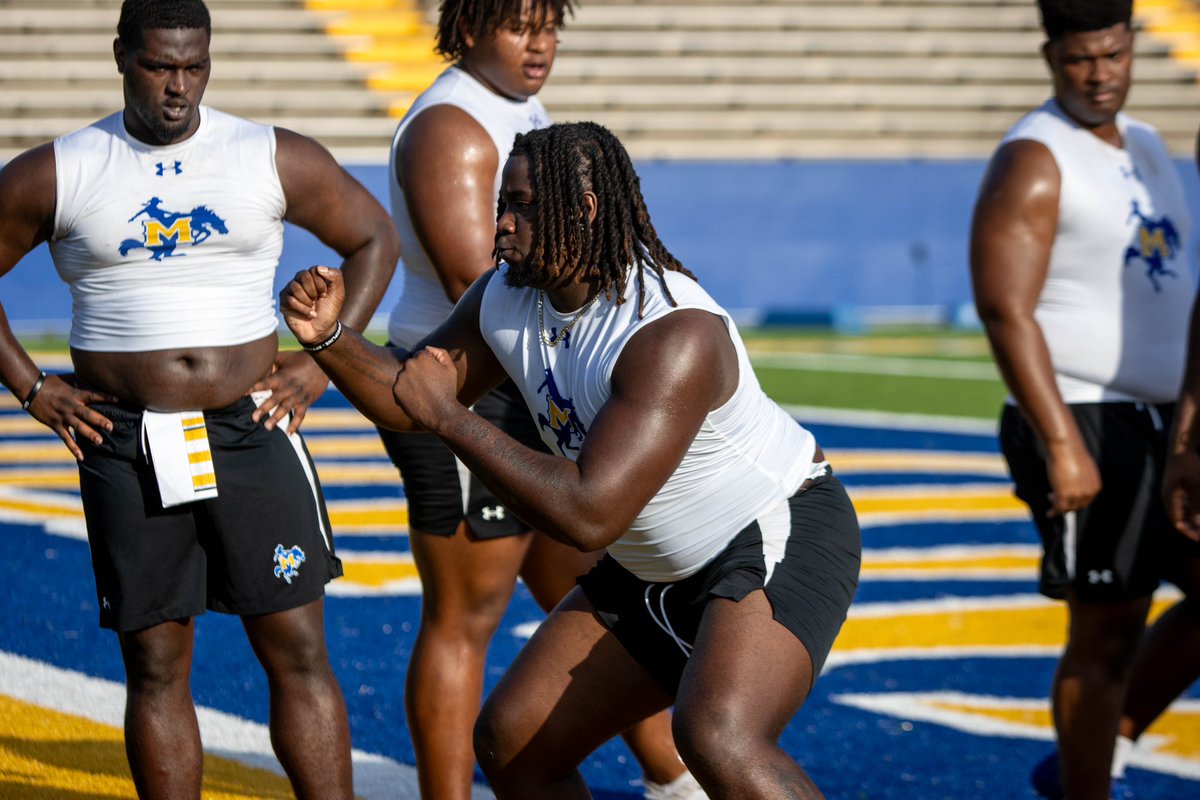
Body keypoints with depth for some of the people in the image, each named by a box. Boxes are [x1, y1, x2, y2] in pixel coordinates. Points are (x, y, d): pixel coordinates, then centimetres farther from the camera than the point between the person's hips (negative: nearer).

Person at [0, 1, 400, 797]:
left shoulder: (278, 160, 1)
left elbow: (375, 238, 12)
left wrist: (323, 363, 4)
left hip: (252, 433, 0)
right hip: (126, 451, 0)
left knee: (299, 650, -2)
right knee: (156, 666, 4)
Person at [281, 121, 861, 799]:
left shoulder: (674, 335, -31)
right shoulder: (505, 300, -5)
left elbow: (588, 515, -37)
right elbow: (407, 399, 11)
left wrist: (450, 417, -29)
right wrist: (328, 337, -10)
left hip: (779, 540, -9)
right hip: (654, 570, 9)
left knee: (716, 737, -35)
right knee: (511, 743, 8)